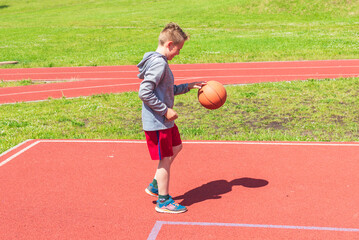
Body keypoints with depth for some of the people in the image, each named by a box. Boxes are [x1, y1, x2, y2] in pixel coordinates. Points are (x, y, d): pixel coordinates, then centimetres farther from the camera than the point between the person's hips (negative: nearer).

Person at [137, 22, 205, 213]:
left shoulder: (159, 62, 12)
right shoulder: (159, 63, -21)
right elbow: (144, 93, -28)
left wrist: (188, 86, 18)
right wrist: (165, 110, -22)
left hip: (164, 121, 11)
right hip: (157, 122, -11)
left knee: (176, 147, 24)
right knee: (166, 159, 1)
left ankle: (155, 186, 32)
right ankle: (164, 201, 16)